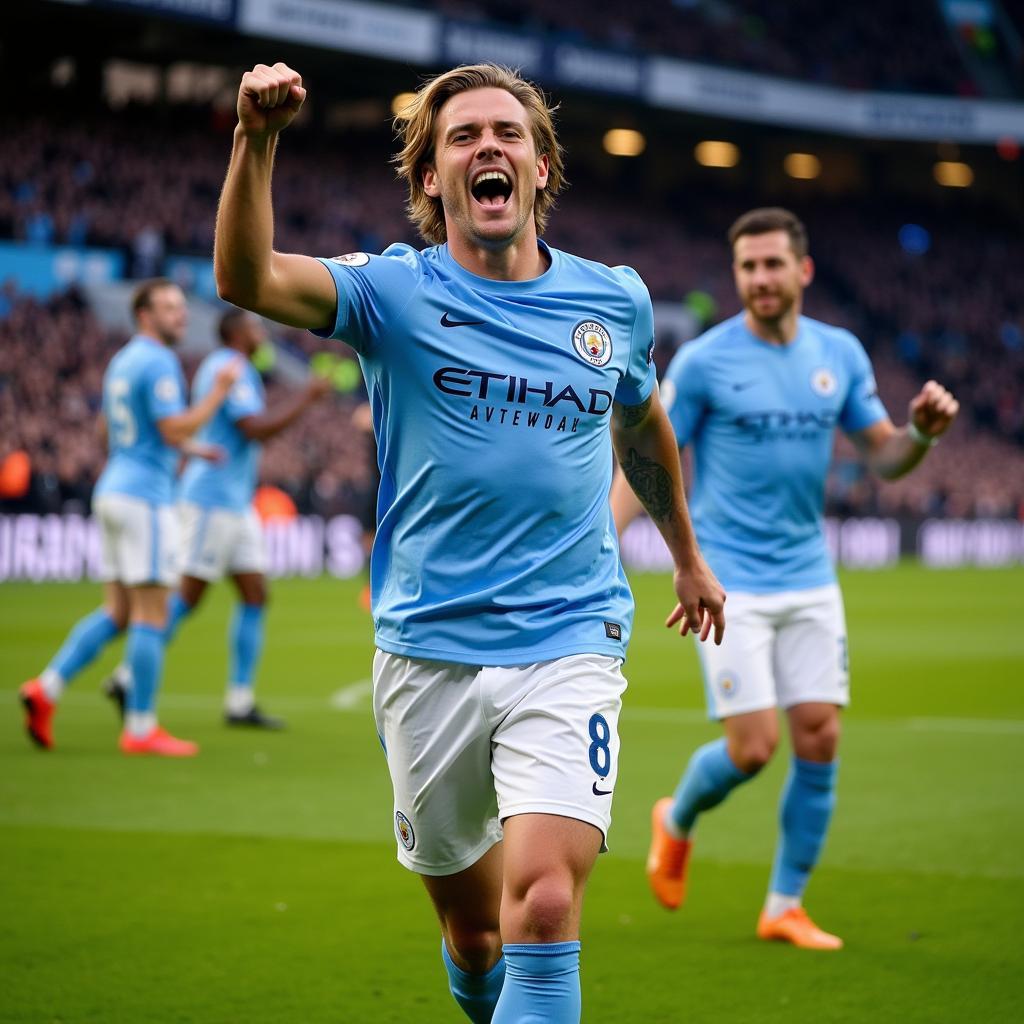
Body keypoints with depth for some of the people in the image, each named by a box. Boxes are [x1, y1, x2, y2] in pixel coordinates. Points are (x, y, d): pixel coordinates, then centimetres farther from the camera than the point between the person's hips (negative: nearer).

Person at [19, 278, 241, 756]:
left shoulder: (122, 360, 17)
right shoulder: (158, 362, -13)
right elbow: (175, 430, -20)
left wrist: (190, 447, 28)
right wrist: (218, 392, -11)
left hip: (112, 489, 9)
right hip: (145, 496, -9)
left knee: (116, 613, 11)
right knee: (150, 614, -4)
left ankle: (47, 688, 0)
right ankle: (141, 728, -2)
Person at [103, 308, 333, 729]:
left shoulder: (216, 366, 19)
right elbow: (258, 429, -23)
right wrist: (306, 397, -18)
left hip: (236, 504, 10)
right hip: (214, 500, -10)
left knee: (255, 596, 5)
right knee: (187, 597, -7)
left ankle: (240, 700, 4)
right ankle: (129, 678, 0)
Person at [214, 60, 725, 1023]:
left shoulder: (615, 299, 5)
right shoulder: (395, 293, -3)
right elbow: (246, 277, -22)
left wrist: (687, 556, 37)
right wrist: (257, 139, -38)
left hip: (569, 645, 0)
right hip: (429, 649, 0)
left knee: (545, 905, -19)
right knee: (471, 926, 13)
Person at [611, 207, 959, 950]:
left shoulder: (841, 354, 5)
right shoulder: (703, 361, -8)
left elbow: (883, 457, 10)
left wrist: (923, 431, -12)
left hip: (810, 580, 4)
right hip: (729, 583, -4)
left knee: (819, 741, -1)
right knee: (753, 748, -9)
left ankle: (786, 905, 13)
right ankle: (677, 822, 24)